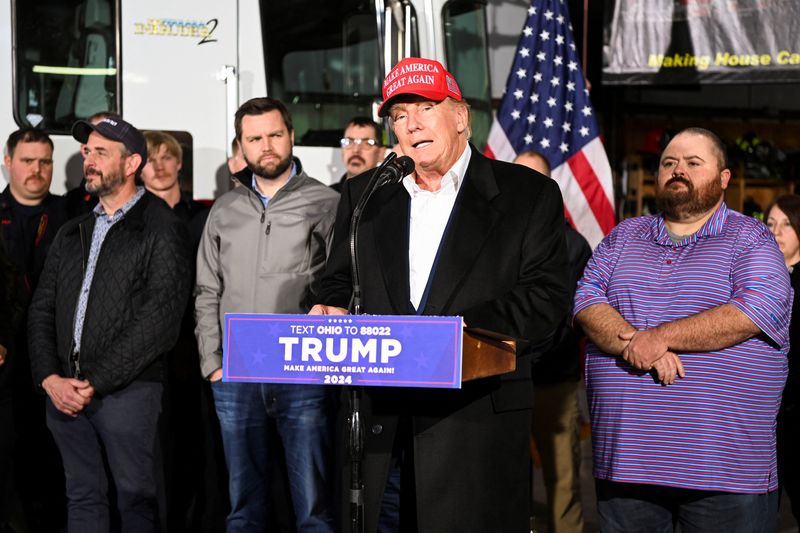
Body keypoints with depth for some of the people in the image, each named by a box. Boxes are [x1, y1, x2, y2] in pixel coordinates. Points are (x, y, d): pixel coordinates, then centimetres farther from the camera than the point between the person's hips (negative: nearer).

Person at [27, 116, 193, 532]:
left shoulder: (162, 230, -3)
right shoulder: (72, 234, 18)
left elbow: (159, 321, -12)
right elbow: (42, 310, 15)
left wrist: (94, 384, -13)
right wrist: (49, 378, -2)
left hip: (126, 390, -6)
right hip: (63, 391, 6)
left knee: (135, 497, -1)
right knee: (83, 497, 10)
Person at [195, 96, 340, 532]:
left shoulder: (326, 204, 1)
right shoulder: (224, 211, 13)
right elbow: (207, 293, 15)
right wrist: (212, 363, 6)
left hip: (302, 376, -4)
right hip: (236, 378, 4)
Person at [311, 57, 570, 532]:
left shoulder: (529, 194, 4)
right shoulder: (363, 195, 16)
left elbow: (547, 297, -5)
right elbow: (339, 283, 21)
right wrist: (335, 312, -4)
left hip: (477, 428, -3)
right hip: (378, 427, 3)